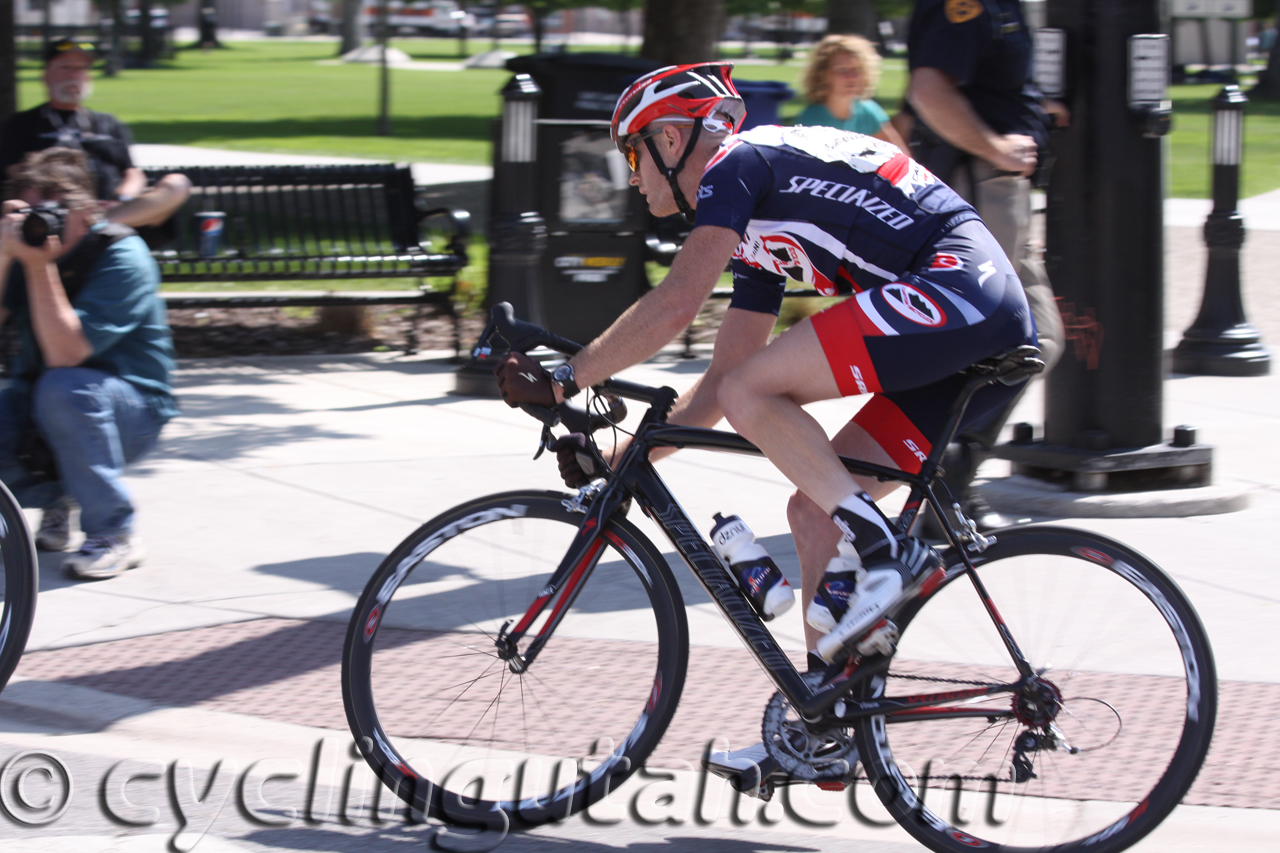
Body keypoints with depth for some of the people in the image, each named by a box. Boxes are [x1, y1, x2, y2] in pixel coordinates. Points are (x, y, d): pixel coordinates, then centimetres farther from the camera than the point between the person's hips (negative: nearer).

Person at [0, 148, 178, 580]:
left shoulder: (122, 257, -19)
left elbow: (65, 354, -31)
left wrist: (40, 267, -32)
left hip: (133, 408, -5)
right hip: (37, 404, 5)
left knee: (63, 388, -38)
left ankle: (113, 533, -23)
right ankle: (54, 496, 10)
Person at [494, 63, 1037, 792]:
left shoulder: (736, 164, -1)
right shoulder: (757, 227, 27)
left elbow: (674, 307, -13)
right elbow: (719, 380, 30)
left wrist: (563, 381, -6)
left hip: (956, 290, -10)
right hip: (995, 337, 10)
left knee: (753, 394, -14)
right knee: (816, 511, 10)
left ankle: (884, 553, -13)